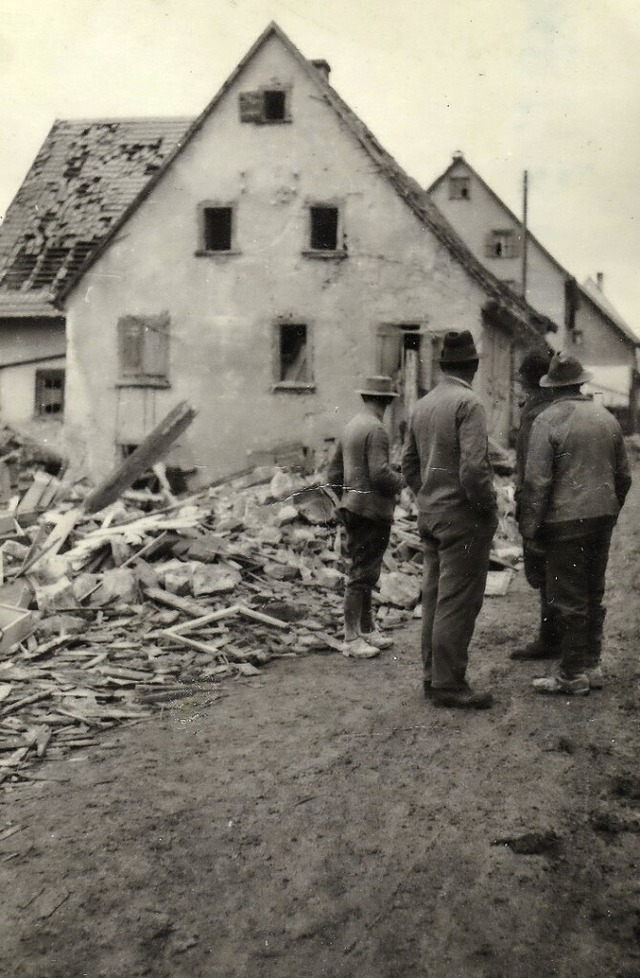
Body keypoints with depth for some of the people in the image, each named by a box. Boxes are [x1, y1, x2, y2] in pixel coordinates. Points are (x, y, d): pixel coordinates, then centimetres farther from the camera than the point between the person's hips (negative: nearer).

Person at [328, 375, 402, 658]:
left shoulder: (351, 426, 11)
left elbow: (334, 472, 16)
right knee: (361, 574, -3)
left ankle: (368, 629, 28)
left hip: (352, 508, 9)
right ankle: (351, 639, 3)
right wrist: (400, 482, -5)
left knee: (364, 572, 17)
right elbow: (380, 474, -24)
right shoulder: (376, 430, -16)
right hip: (372, 511, -9)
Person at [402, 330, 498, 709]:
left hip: (429, 515, 8)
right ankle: (449, 684, 3)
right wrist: (488, 506, -10)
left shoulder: (422, 404, 10)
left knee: (435, 597, 15)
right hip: (463, 516, -8)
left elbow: (409, 464, 15)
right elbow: (474, 467, -23)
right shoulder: (469, 403, -15)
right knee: (458, 602, -2)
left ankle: (433, 675, 23)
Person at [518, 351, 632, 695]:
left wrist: (529, 528, -9)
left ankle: (573, 675, 7)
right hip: (601, 517, 7)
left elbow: (537, 481, -15)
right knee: (593, 595, 16)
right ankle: (592, 666, 25)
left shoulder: (548, 420, -11)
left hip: (566, 521, -6)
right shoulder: (607, 418, 8)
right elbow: (623, 475, 14)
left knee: (569, 600, 1)